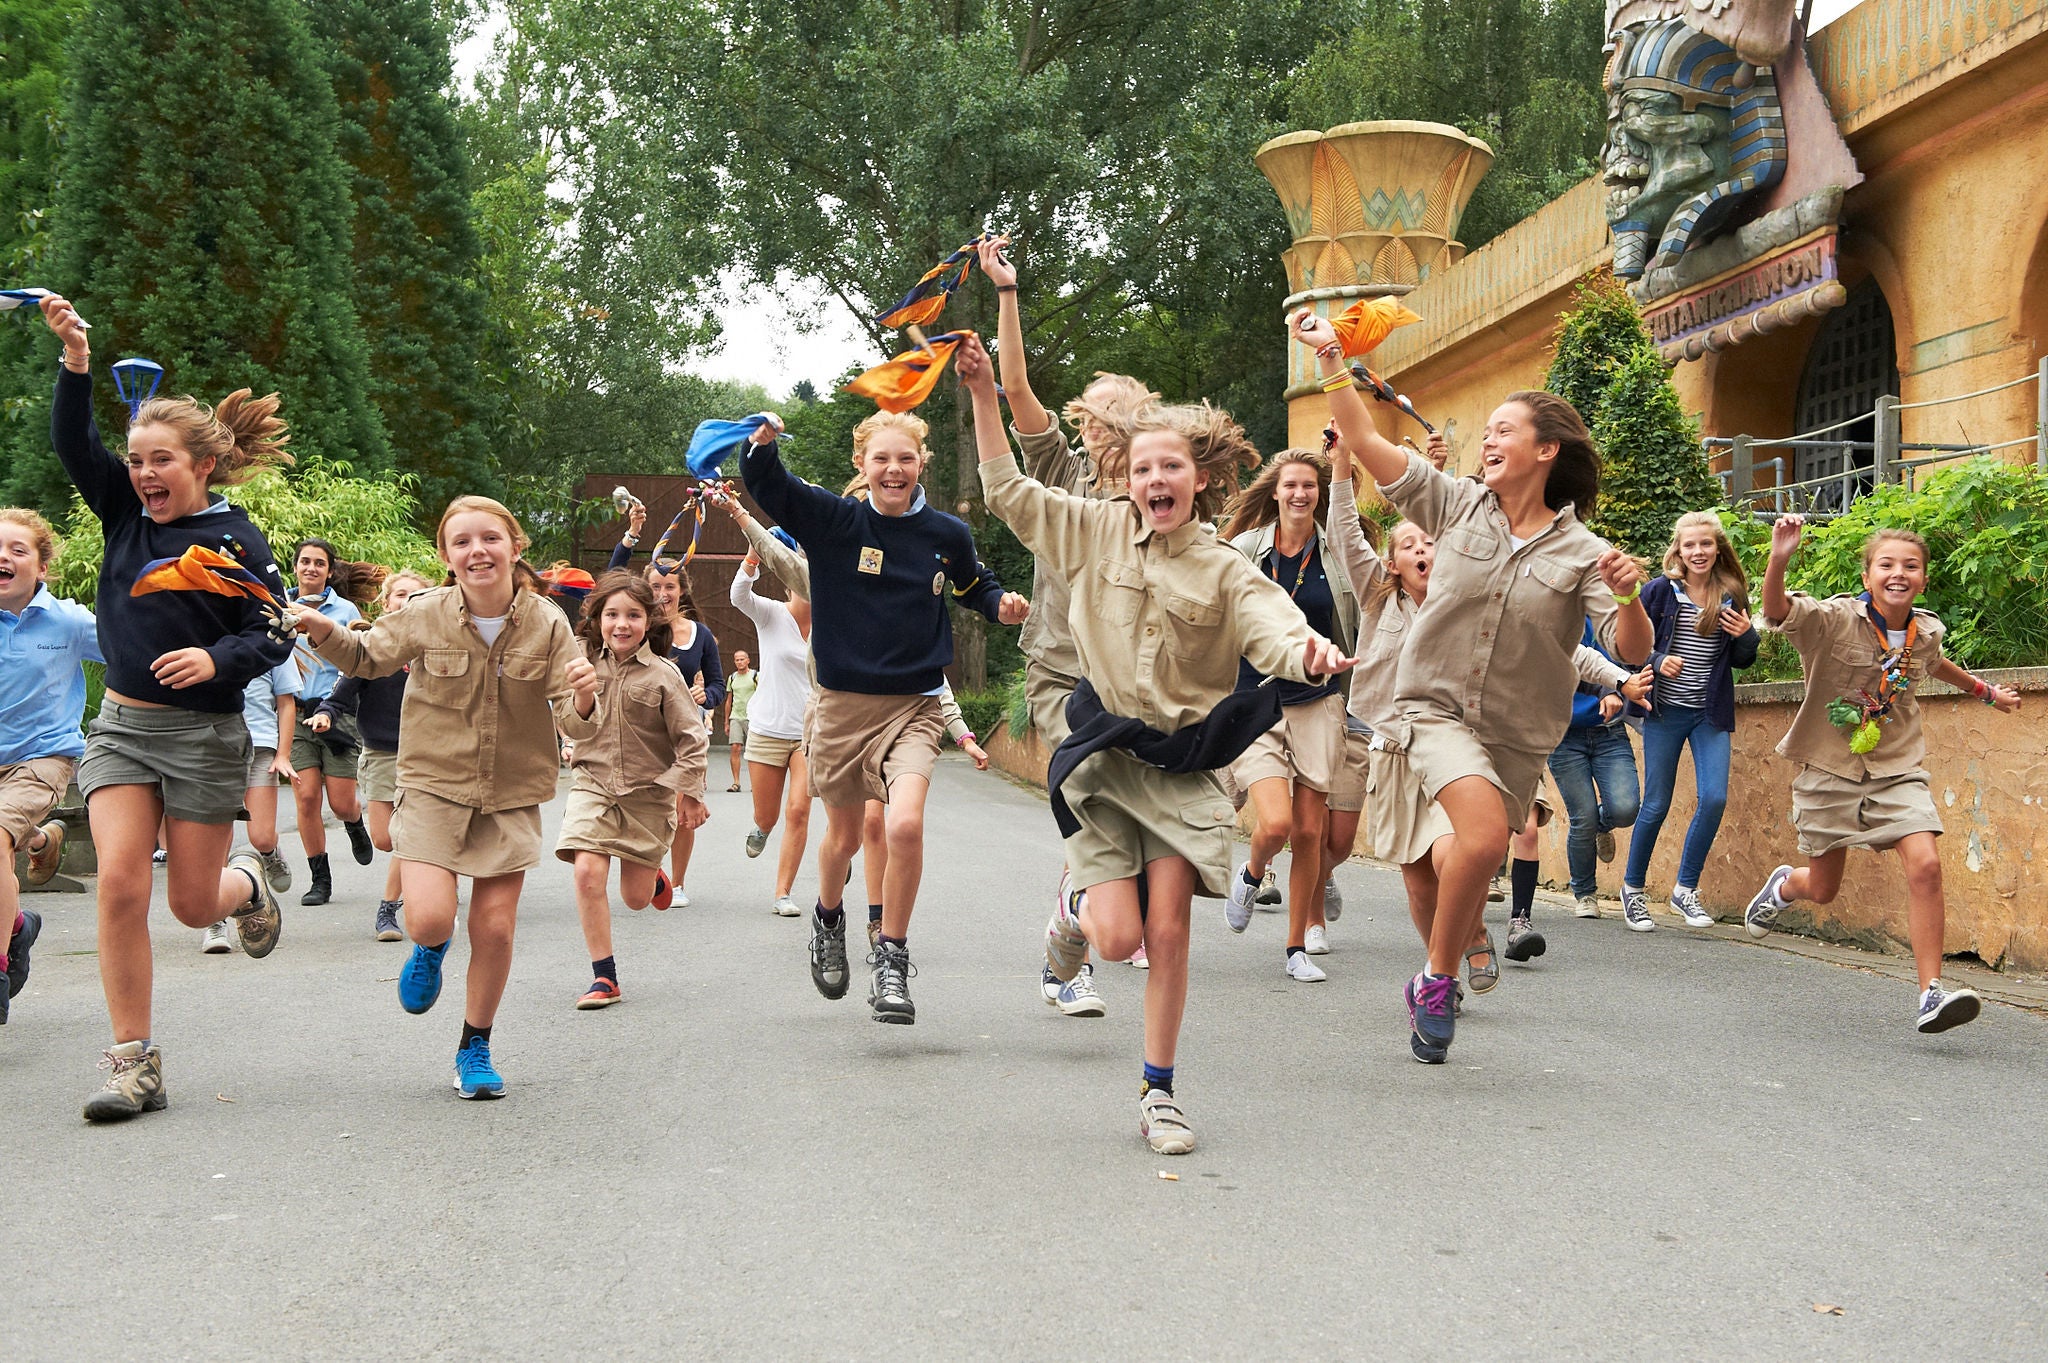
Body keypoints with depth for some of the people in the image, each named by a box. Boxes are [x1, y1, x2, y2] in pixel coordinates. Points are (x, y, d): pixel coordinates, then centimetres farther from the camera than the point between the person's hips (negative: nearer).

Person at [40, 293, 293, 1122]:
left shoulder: (236, 542, -8)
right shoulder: (126, 512, 4)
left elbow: (273, 638, -10)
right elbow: (73, 444, -5)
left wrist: (216, 659, -28)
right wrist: (76, 360, -18)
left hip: (204, 734, -3)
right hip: (122, 725, 3)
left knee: (193, 905, 6)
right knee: (120, 884, -11)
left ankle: (247, 883, 45)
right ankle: (133, 1063, -4)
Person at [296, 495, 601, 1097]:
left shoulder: (547, 625, -10)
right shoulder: (424, 616, -10)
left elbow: (575, 724, -11)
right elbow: (368, 657, 11)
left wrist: (583, 700, -35)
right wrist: (326, 633, -9)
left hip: (511, 795, 1)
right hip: (435, 786, -1)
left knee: (495, 927, 2)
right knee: (429, 919, -15)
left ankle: (475, 1047, 24)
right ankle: (431, 948, 25)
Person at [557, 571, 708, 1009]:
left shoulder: (662, 675, -8)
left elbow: (691, 737, -5)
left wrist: (688, 790, -9)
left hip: (648, 792, -1)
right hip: (593, 784, 2)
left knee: (636, 898, 3)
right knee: (587, 872, -19)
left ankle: (653, 875, 43)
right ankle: (604, 977, -8)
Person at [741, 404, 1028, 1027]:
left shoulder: (946, 534, -1)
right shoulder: (834, 519, -6)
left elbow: (973, 585, 19)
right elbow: (765, 484, -17)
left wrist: (1002, 603, -3)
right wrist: (762, 441, -38)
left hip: (913, 706, 0)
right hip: (842, 703, 1)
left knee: (905, 823, -24)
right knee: (844, 836, 16)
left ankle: (892, 960, -6)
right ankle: (828, 919, 50)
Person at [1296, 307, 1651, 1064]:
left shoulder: (1581, 551, -5)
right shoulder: (1458, 504, -1)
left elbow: (1632, 650, -13)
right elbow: (1367, 444, -6)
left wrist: (1628, 598, -33)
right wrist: (1332, 361, -14)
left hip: (1520, 731, 2)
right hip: (1440, 707, -2)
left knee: (1470, 853, 12)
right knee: (1485, 837, -25)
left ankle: (1436, 989, 38)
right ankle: (1437, 980, -6)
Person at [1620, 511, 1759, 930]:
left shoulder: (1732, 597, 5)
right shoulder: (1660, 591, -2)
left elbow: (1741, 662, 13)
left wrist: (1746, 636, -7)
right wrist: (1657, 662, -16)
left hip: (1711, 714, 2)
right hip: (1665, 711, -2)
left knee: (1714, 798, -11)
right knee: (1656, 805, 1)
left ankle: (1686, 888, 6)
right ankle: (1633, 887, 20)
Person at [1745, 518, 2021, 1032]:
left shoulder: (1926, 632, 0)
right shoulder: (1833, 619, -16)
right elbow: (1777, 612, -35)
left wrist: (1986, 691, 38)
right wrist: (1779, 560, -53)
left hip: (1899, 770, 2)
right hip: (1831, 769, -2)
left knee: (1925, 865, -21)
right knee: (1822, 889, 10)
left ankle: (1932, 994, -15)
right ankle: (1783, 885, 50)